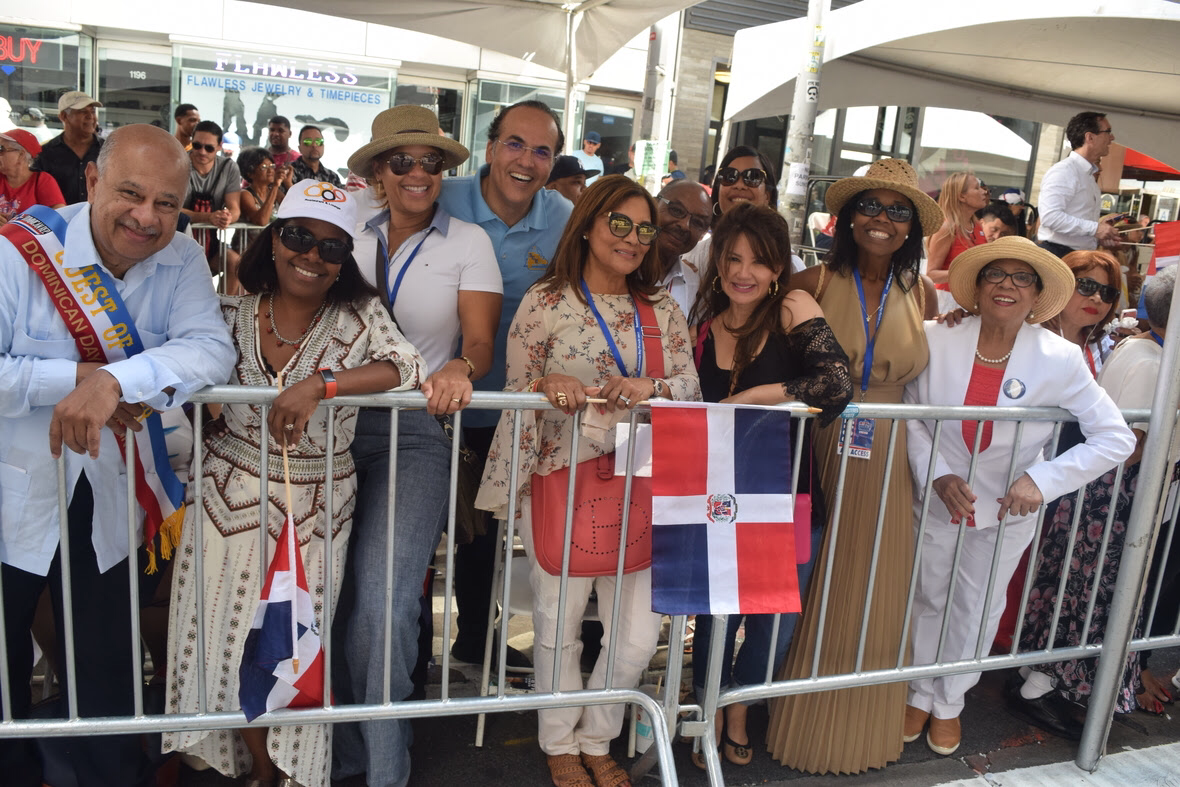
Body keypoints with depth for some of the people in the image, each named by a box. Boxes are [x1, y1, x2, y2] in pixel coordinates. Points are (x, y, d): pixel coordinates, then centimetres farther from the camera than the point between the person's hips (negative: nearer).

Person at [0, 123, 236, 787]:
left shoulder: (180, 260, -7)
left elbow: (213, 348, -23)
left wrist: (116, 379, -36)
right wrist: (79, 375, -28)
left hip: (108, 501, 2)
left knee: (107, 669, 16)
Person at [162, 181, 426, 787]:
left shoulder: (359, 315, -6)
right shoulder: (234, 312, 0)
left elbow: (405, 367, -21)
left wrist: (320, 384, -31)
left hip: (316, 505, -2)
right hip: (229, 493, 2)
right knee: (225, 634, 8)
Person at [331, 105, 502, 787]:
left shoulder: (468, 242, 3)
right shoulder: (351, 232, 9)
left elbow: (481, 341, -5)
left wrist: (460, 369, -28)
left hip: (417, 429, -2)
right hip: (338, 418, 3)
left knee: (383, 601, -12)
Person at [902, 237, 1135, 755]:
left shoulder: (1059, 359, -18)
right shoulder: (937, 340, -18)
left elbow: (1116, 438, -13)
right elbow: (911, 416, -8)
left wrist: (1041, 479, -23)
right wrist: (938, 475, -20)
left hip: (1007, 512, 1)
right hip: (936, 502, 0)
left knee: (978, 608, 18)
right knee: (928, 599, 17)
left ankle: (949, 702, 42)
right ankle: (920, 693, 42)